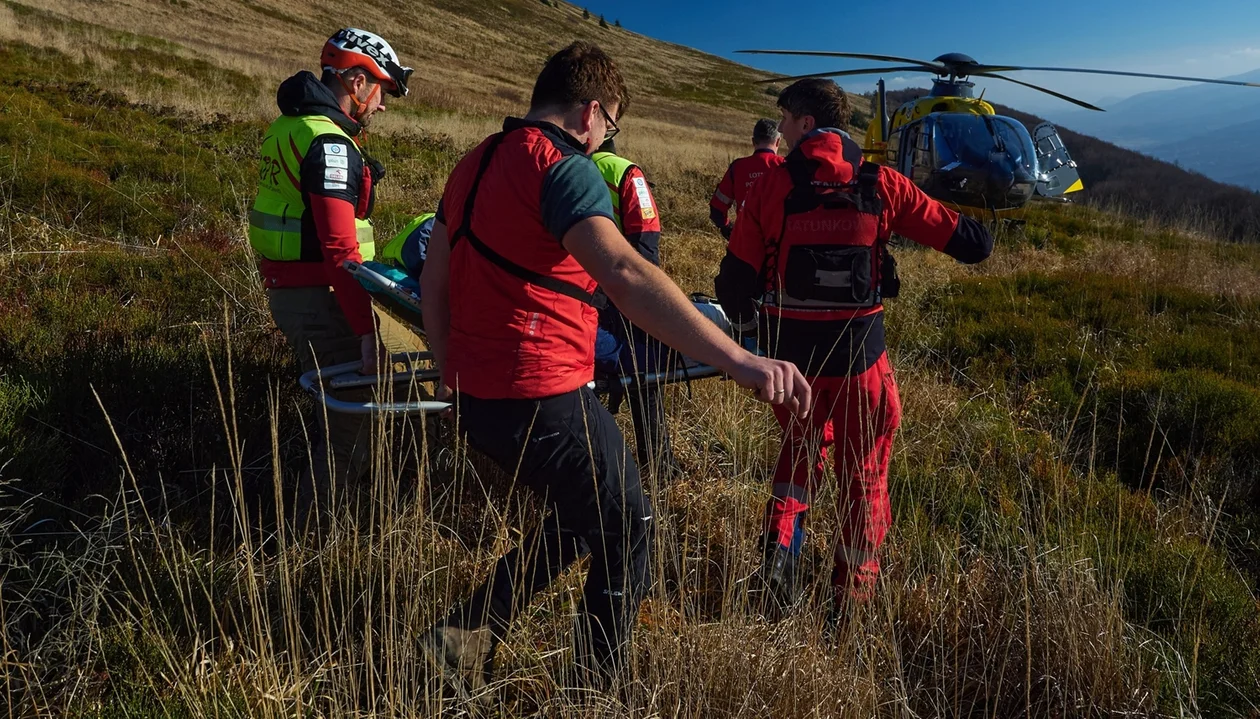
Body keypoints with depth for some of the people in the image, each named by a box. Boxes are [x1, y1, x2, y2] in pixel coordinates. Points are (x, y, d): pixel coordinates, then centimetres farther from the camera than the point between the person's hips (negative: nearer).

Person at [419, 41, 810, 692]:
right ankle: (596, 690, 24)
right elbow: (625, 275, -33)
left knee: (579, 521, 26)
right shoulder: (564, 169, -15)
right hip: (543, 398, -9)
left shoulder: (474, 163, 11)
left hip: (477, 397, 9)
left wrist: (453, 375, 26)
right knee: (628, 528, 13)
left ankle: (467, 633, 24)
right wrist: (737, 360, -40)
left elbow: (434, 281, 17)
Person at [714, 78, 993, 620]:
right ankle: (853, 590, 27)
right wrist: (975, 227, 21)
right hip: (860, 355, 0)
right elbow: (973, 243, -3)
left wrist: (749, 322, 15)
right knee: (863, 471, 18)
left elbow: (735, 281, -7)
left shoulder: (771, 186, -7)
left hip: (789, 353, 1)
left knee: (802, 443, 29)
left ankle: (780, 539, 11)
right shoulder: (882, 186, -5)